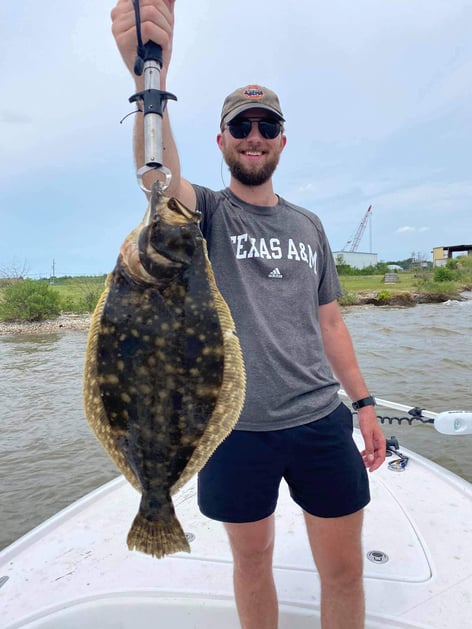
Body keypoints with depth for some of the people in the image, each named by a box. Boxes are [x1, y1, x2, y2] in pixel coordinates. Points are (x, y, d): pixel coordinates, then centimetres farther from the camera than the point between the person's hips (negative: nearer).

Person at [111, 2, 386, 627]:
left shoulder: (309, 224, 11)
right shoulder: (206, 212, 0)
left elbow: (329, 321, 13)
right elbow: (160, 176, -24)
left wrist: (364, 402, 9)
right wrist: (150, 77, -41)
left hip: (321, 420, 3)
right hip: (236, 425, -2)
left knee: (345, 570, 13)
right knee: (252, 560, 16)